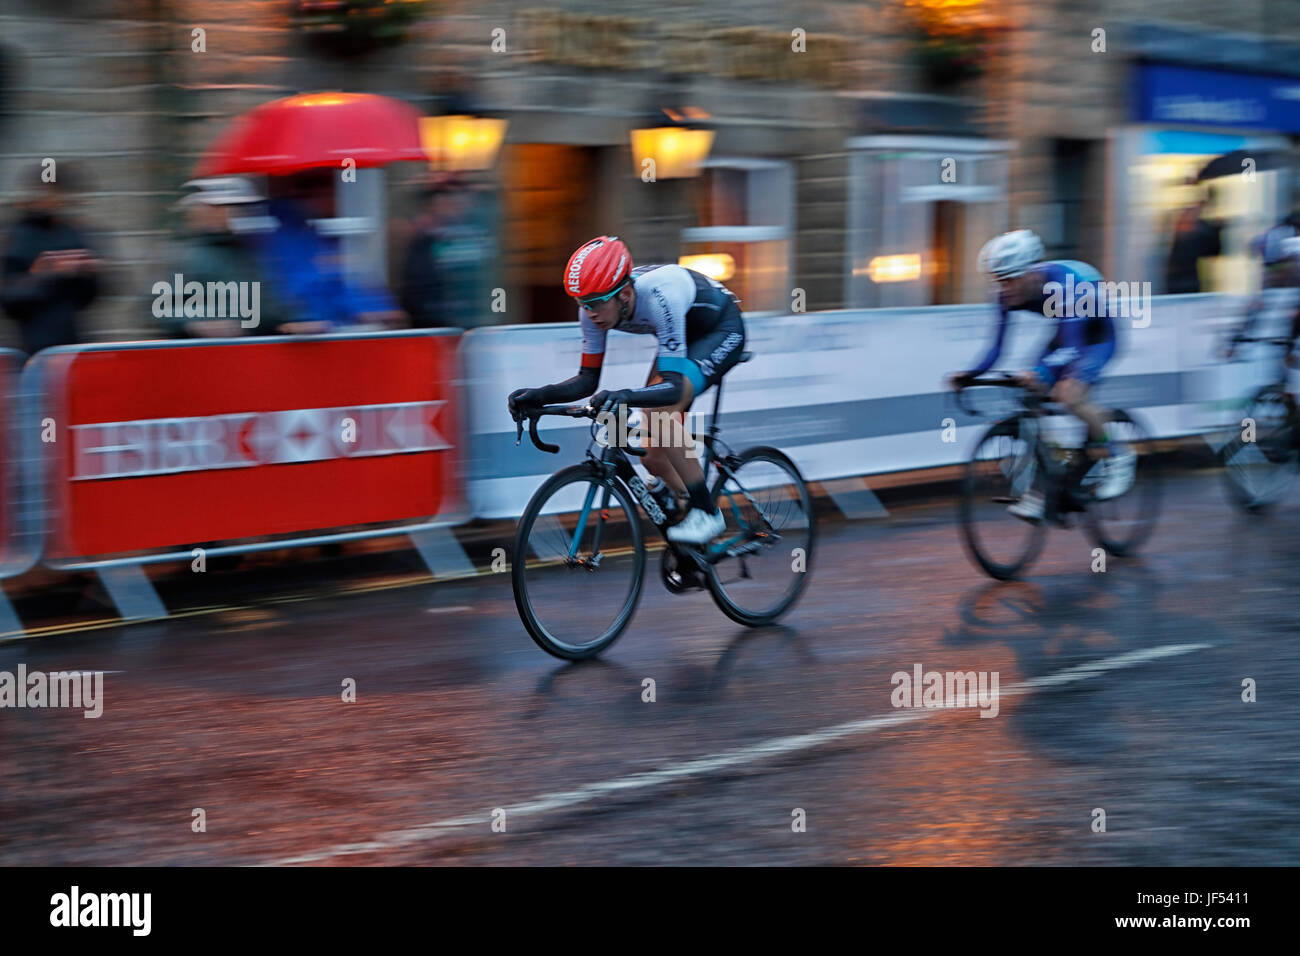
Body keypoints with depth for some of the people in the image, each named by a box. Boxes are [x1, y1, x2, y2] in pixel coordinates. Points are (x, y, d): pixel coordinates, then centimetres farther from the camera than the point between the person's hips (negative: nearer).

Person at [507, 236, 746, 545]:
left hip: (722, 331, -7)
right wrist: (537, 396, -28)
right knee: (656, 460, -2)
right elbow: (588, 379, -11)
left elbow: (674, 386, -45)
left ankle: (707, 514, -18)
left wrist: (626, 396, -63)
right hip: (685, 337, 7)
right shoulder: (594, 309, -20)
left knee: (661, 411, -31)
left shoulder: (659, 297, -40)